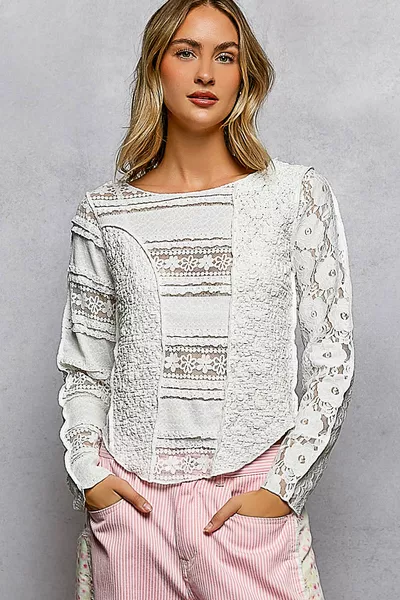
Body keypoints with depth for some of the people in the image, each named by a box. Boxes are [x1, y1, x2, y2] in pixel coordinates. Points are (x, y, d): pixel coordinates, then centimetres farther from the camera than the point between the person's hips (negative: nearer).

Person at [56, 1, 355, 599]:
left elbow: (332, 352, -2)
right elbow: (84, 360, 10)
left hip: (252, 498, -1)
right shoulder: (105, 211, 3)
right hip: (130, 498, 2)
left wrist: (284, 485, -6)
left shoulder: (297, 193, -2)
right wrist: (87, 469, -1)